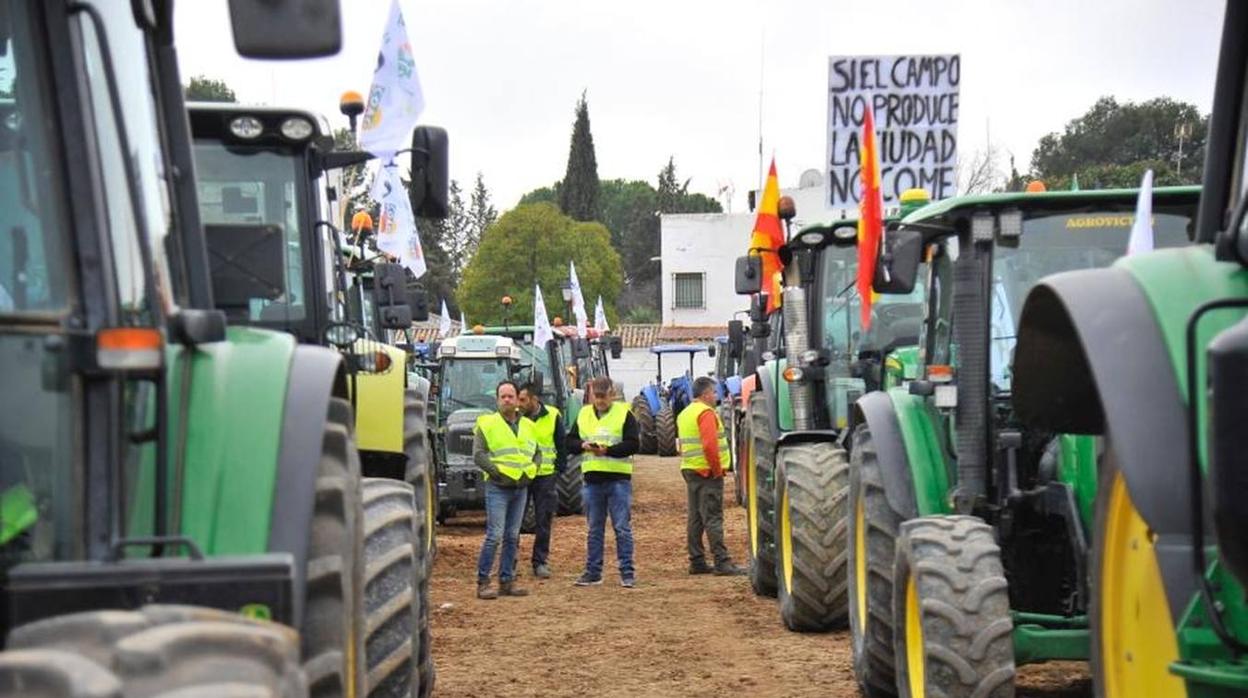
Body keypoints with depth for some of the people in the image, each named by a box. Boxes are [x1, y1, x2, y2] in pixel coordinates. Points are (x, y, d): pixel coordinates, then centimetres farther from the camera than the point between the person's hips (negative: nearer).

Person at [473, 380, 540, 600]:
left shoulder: (527, 425, 14)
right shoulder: (487, 424, -2)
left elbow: (537, 453, 20)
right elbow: (478, 455, -7)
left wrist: (530, 470, 2)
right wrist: (497, 471, -14)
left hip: (521, 487, 6)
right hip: (498, 487, -6)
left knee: (512, 536, 8)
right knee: (495, 535, -11)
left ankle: (506, 581, 15)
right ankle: (482, 582, -6)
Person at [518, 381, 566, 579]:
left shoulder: (553, 416, -3)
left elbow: (561, 445, 7)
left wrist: (560, 468, 2)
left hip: (545, 475, 0)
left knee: (544, 521, 5)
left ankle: (540, 562, 13)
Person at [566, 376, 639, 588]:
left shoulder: (624, 414, -2)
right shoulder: (583, 414, 12)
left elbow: (633, 444, -9)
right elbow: (570, 442, 12)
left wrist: (608, 450, -20)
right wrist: (582, 445, -9)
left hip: (618, 479, -4)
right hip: (592, 480, 4)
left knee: (622, 528, -2)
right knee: (594, 529, 11)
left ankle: (627, 573, 3)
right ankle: (593, 572, 18)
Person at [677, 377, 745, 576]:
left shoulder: (684, 414, 17)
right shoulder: (706, 413, -13)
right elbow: (709, 445, -24)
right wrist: (717, 470, -15)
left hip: (689, 470, 9)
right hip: (707, 472, -9)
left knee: (695, 518, 10)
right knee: (713, 518, -10)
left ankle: (697, 562, 14)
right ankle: (722, 563, -11)